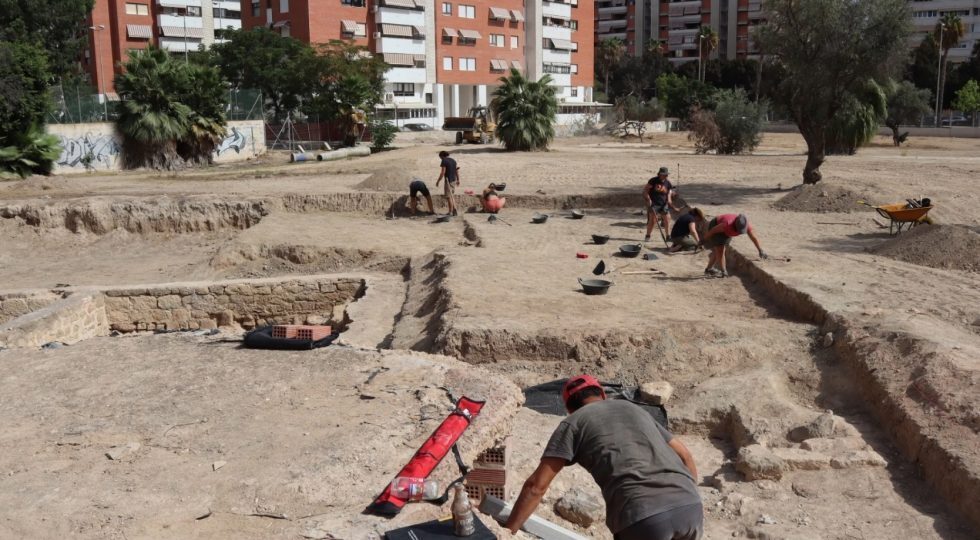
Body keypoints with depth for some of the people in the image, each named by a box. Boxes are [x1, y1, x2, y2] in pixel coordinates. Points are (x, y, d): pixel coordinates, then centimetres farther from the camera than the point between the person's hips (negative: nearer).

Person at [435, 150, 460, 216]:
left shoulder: (444, 161, -12)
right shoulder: (453, 160, 11)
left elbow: (442, 173, -16)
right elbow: (457, 171, 14)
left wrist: (438, 181, -9)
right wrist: (458, 180, 23)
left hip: (448, 180, -8)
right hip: (454, 180, 8)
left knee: (449, 197, -2)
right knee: (452, 196, 17)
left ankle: (451, 212, 1)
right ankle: (454, 211, 14)